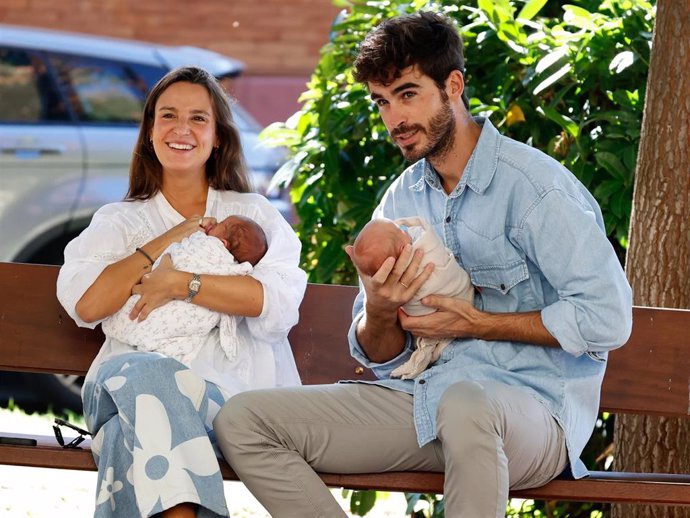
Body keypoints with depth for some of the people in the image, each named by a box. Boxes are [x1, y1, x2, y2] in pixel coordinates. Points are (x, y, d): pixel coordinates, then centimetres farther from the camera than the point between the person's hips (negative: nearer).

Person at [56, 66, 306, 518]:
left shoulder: (255, 214, 21)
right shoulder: (118, 222, 24)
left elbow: (279, 303, -1)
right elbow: (86, 304, 2)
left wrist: (181, 283, -8)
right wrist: (170, 240, 3)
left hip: (233, 388, -1)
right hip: (131, 379, 1)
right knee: (142, 374, -37)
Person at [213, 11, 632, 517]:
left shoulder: (532, 183, -7)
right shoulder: (401, 200, 15)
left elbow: (608, 317, -16)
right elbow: (379, 357, 16)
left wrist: (476, 323, -11)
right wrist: (379, 311, -9)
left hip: (530, 406, -7)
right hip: (423, 396, 7)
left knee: (463, 404, -44)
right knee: (241, 419, -8)